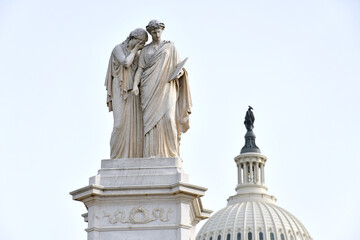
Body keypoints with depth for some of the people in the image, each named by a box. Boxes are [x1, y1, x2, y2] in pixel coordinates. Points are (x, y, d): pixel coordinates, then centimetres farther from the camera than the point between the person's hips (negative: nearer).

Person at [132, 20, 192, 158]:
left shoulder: (170, 47, 14)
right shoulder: (145, 50, 17)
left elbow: (178, 65, 10)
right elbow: (140, 69, 8)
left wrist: (180, 72, -14)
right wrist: (135, 84, -9)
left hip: (166, 87, -1)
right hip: (149, 88, 2)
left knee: (168, 117, -18)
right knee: (150, 119, -9)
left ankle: (170, 151, -12)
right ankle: (153, 154, -10)